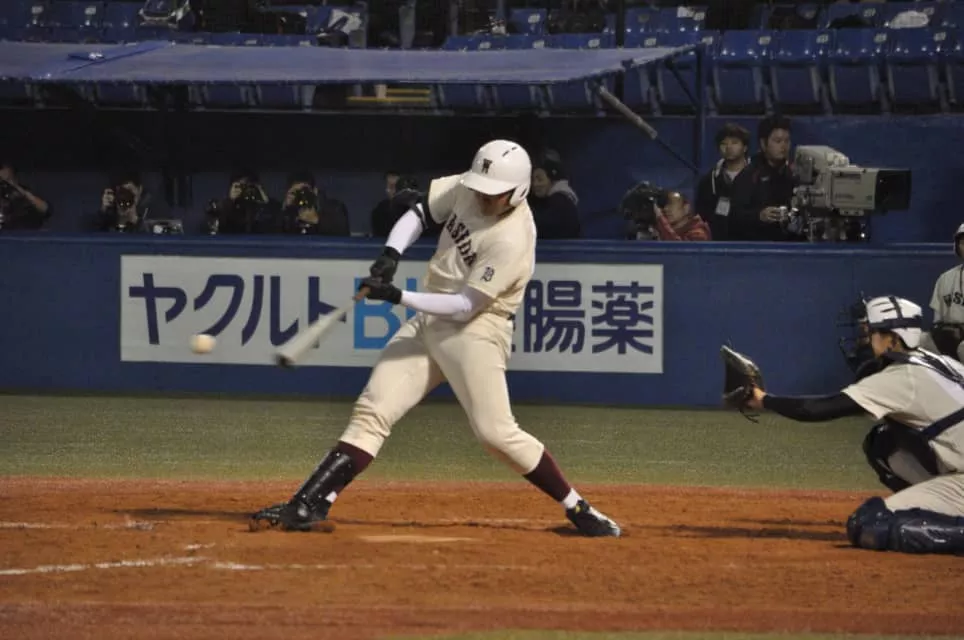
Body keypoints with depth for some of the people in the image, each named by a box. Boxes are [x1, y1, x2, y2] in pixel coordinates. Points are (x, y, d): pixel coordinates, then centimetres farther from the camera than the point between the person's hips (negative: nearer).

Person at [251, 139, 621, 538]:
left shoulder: (512, 240, -23)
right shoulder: (464, 188, -1)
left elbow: (464, 306, -23)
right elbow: (419, 214, 13)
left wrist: (398, 297, -26)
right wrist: (391, 255, -6)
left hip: (477, 330, -7)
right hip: (429, 321, 7)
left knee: (495, 431, -14)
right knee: (373, 410, -2)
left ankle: (577, 508, 0)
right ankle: (310, 505, -6)